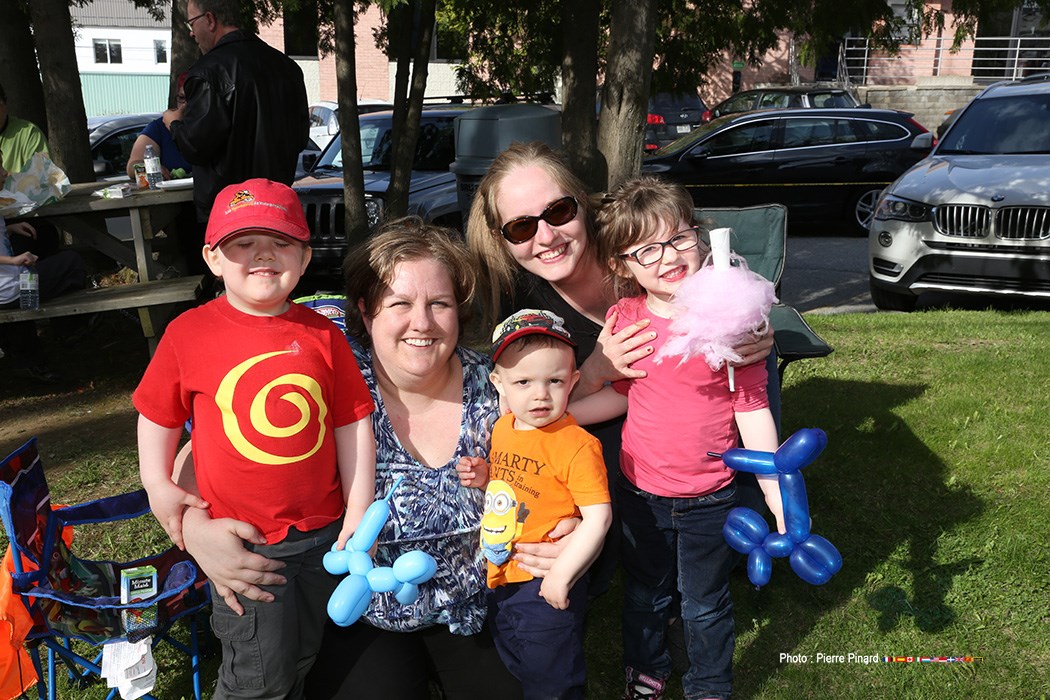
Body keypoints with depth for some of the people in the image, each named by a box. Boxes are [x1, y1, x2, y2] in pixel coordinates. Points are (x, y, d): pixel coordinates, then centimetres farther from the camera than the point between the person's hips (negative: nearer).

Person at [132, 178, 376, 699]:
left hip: (323, 531, 3)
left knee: (301, 656, 21)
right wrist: (158, 485, -1)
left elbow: (352, 424, 1)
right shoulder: (189, 334, -7)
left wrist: (359, 512, 0)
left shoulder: (322, 335, -2)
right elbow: (158, 415, 5)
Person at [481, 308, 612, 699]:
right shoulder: (501, 428, 0)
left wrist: (561, 574, -24)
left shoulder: (576, 444, -22)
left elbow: (598, 517, -23)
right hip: (499, 580, 7)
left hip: (547, 587, -7)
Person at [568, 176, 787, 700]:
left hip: (710, 499, -2)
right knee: (645, 594, 23)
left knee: (705, 605, 18)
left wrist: (778, 494, -14)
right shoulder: (624, 320, -8)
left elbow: (752, 410, -12)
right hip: (640, 493, 3)